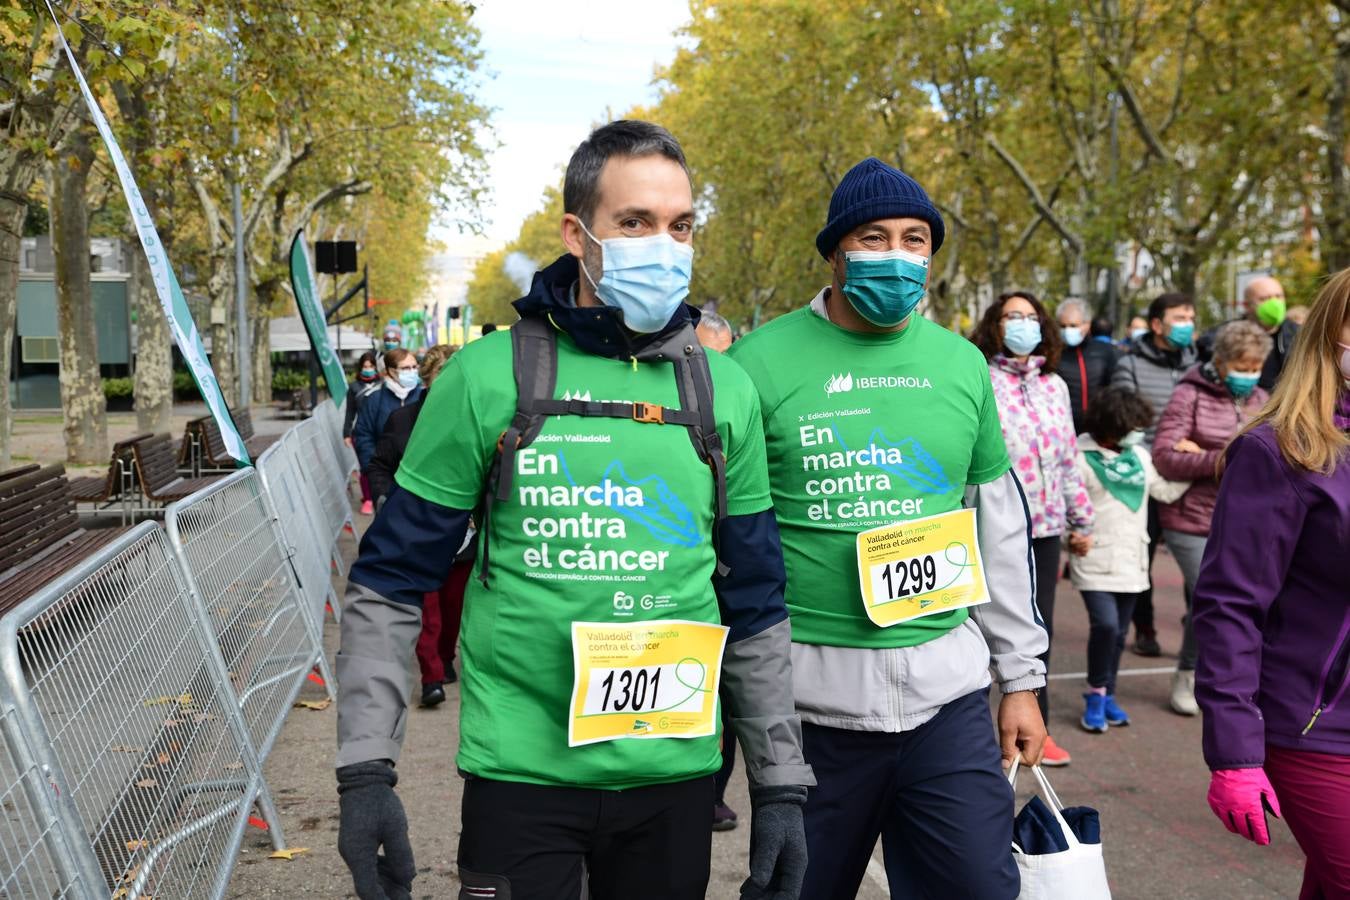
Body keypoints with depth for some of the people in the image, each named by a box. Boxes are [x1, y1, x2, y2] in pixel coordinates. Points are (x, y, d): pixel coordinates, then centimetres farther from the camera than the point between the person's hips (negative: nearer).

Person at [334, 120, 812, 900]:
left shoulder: (724, 391, 2)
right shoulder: (488, 376, -6)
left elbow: (755, 607, 8)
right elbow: (390, 585, -1)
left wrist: (781, 782, 7)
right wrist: (366, 769, -7)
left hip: (677, 772, 3)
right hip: (520, 772, -2)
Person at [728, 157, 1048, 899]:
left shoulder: (961, 363, 6)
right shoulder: (760, 362, -7)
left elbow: (1001, 529, 13)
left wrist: (1022, 676, 12)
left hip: (947, 688, 3)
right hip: (809, 694, -3)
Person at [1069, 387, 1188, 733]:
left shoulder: (1139, 456, 10)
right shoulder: (1081, 458, -10)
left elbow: (1166, 490, 14)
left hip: (1131, 560, 6)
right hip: (1095, 559, -6)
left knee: (1120, 631, 12)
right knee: (1105, 624, -18)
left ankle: (1107, 695, 27)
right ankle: (1096, 693, 2)